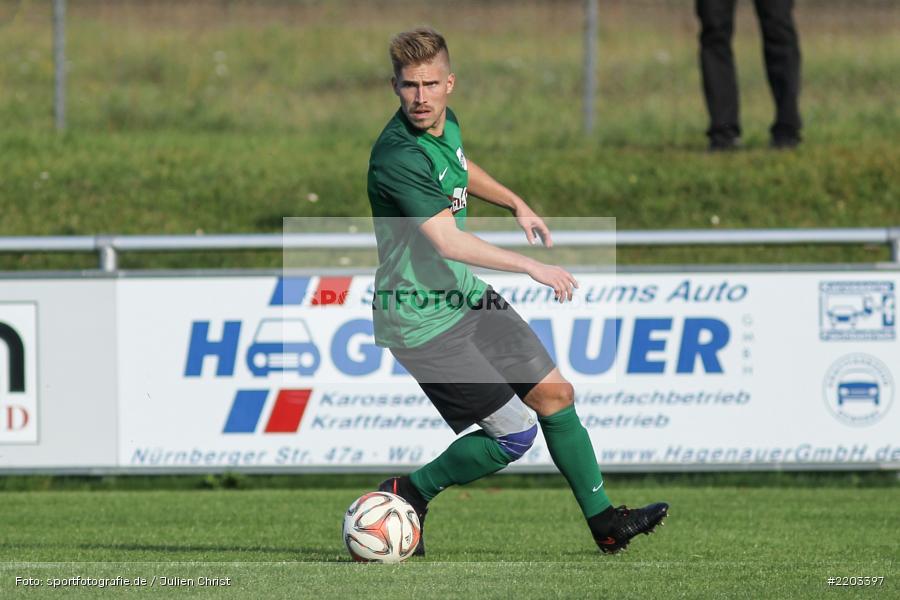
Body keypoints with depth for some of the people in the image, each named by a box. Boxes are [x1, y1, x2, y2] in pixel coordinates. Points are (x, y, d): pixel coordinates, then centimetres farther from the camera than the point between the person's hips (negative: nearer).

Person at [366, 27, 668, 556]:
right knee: (514, 433, -9)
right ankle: (407, 496, 9)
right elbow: (447, 242, -32)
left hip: (465, 295, 9)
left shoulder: (445, 123, 3)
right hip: (421, 320, -9)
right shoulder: (400, 156, -27)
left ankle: (605, 522, 21)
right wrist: (532, 267, -29)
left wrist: (516, 204, 25)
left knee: (554, 394, 9)